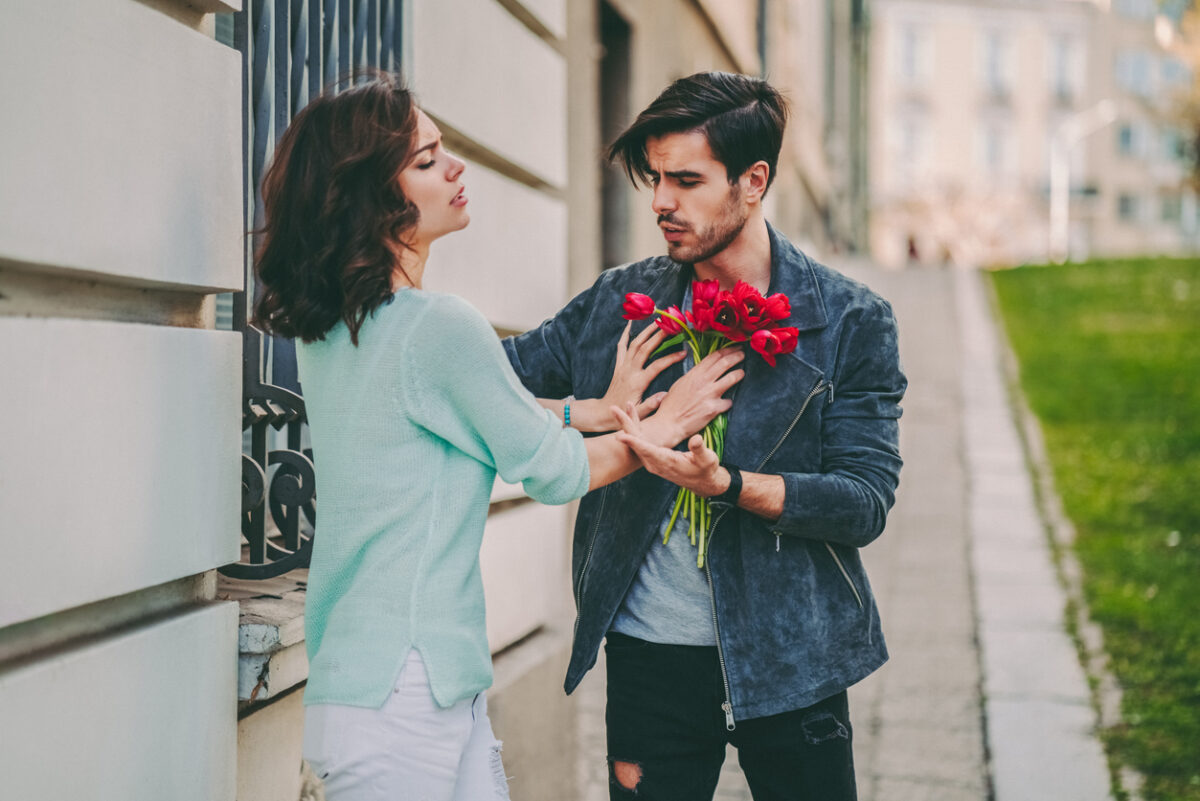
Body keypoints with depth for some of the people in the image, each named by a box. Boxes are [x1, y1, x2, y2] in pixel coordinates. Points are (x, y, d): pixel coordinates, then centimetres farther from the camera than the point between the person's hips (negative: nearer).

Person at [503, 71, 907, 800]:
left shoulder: (852, 322, -5)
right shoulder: (619, 303, 3)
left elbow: (866, 500, -11)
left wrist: (727, 485, -25)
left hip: (787, 656, -2)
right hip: (650, 654, 2)